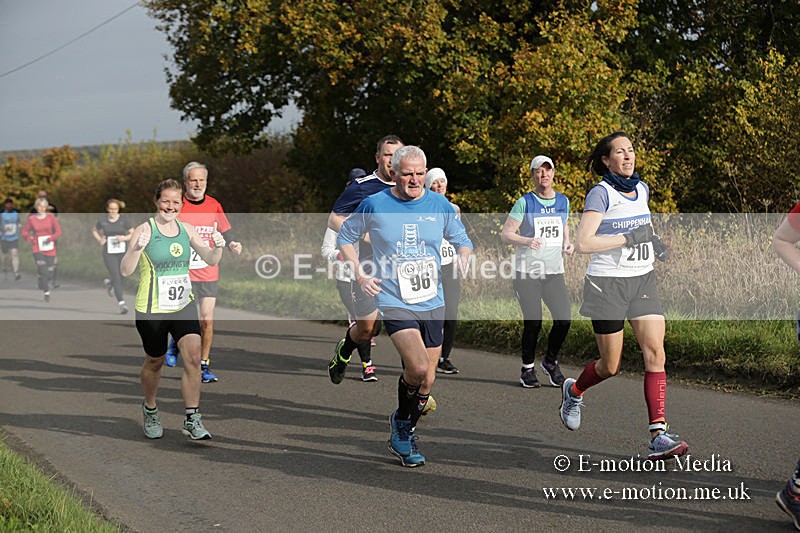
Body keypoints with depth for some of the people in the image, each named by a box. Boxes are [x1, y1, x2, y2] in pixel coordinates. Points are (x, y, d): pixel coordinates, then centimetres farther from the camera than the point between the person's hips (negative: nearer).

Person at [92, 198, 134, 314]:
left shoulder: (123, 220, -3)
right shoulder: (102, 221, 0)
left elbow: (133, 234, 2)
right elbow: (94, 230, 19)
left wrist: (124, 238, -17)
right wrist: (99, 240, 1)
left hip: (122, 253, 1)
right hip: (109, 254, -1)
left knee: (120, 278, 9)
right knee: (116, 278, -12)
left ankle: (109, 283, 45)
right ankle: (122, 304, -10)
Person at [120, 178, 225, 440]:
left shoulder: (186, 229, 5)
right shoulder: (144, 230, -10)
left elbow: (211, 260, 10)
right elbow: (125, 271, -18)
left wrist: (218, 247, -12)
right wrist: (137, 248, -36)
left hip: (183, 304, 4)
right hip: (151, 310, -4)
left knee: (193, 356, -11)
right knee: (155, 361, 11)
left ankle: (192, 420, -5)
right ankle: (150, 409, 37)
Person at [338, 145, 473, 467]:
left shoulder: (440, 206, 4)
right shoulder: (374, 205, -4)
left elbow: (462, 240, 19)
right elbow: (345, 237, 11)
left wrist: (462, 259, -4)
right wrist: (359, 275, -1)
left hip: (432, 304, 4)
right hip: (394, 303, -4)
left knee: (427, 379, 6)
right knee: (418, 368, -22)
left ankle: (404, 435, 30)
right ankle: (401, 423, 6)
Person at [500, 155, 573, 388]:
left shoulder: (563, 201, 12)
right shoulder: (524, 202, -2)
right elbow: (505, 234, -5)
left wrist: (567, 243, 5)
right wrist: (527, 241, -24)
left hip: (554, 272, 4)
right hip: (526, 272, -4)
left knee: (564, 319, -7)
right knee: (533, 322, -7)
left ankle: (550, 362, 17)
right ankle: (527, 368, 13)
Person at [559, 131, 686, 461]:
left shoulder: (642, 189, 10)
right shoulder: (601, 193, -11)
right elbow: (582, 243, -20)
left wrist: (652, 242, 13)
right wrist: (628, 238, -20)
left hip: (643, 281, 6)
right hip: (607, 284, -6)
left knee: (655, 353, -11)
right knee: (611, 366, 3)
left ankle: (658, 436, -14)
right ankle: (574, 391, 37)